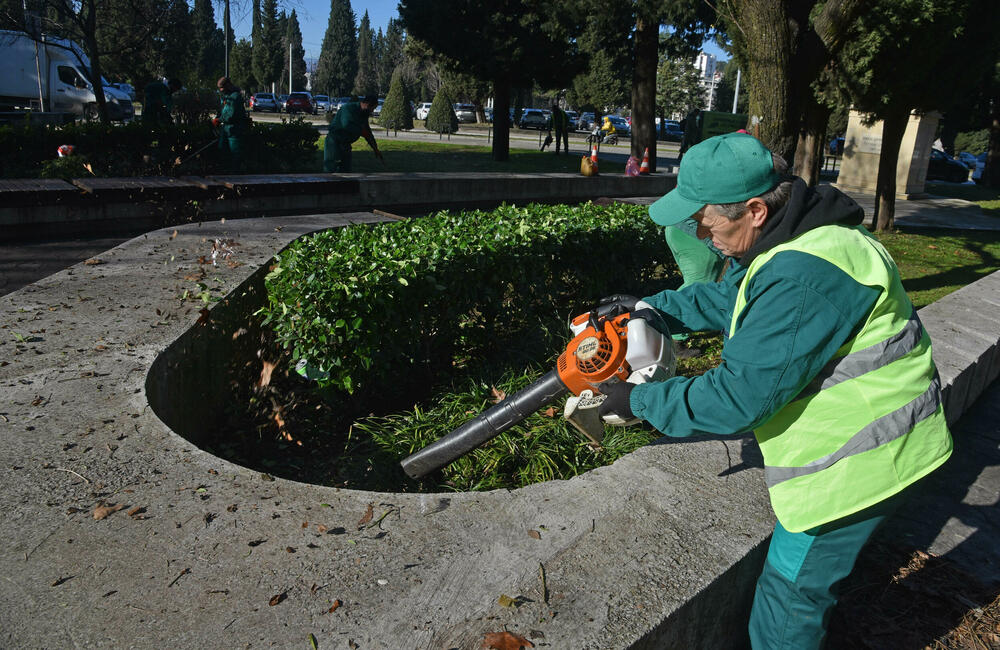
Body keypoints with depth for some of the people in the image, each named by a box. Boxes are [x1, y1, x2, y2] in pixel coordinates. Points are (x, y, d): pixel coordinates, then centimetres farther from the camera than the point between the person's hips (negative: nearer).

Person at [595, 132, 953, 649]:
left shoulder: (802, 277, -33)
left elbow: (738, 397, -31)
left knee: (790, 595, 5)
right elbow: (725, 299, 17)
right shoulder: (789, 240, 1)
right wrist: (652, 306, 7)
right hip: (854, 441, 10)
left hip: (856, 462, -10)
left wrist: (639, 401, -19)